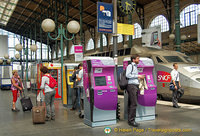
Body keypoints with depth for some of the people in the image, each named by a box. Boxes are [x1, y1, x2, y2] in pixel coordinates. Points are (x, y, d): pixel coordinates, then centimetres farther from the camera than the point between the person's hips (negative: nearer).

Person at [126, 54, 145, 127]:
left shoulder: (135, 67, 23)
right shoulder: (130, 66, -4)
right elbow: (127, 75, -16)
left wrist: (140, 77, 11)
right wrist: (137, 76, -12)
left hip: (136, 86, 9)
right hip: (131, 86, -9)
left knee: (131, 104, 9)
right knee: (134, 103, -11)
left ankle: (130, 120, 12)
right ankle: (131, 120, -6)